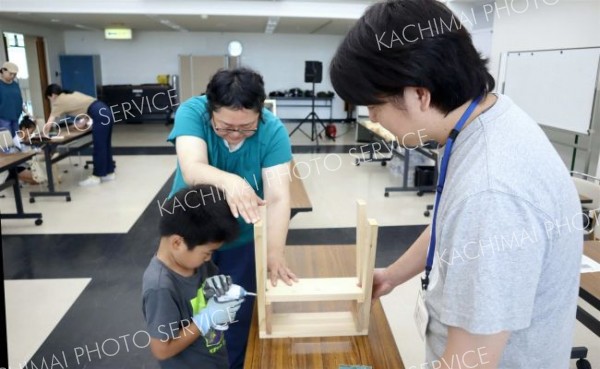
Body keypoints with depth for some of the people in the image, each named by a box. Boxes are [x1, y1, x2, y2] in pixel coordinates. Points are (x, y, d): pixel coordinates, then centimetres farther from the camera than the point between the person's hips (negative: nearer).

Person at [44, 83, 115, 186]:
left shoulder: (59, 101, 4)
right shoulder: (71, 94, 26)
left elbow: (49, 123, 3)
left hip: (99, 115, -9)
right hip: (105, 111, 9)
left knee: (99, 147, -2)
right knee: (105, 145, 14)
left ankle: (96, 176, 5)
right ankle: (109, 173, 22)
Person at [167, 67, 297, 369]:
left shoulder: (272, 130, -22)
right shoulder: (191, 112, -23)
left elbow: (278, 195, -29)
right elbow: (192, 170, -39)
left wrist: (274, 253, -43)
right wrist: (228, 181, -60)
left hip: (242, 238, 0)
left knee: (237, 313, 11)